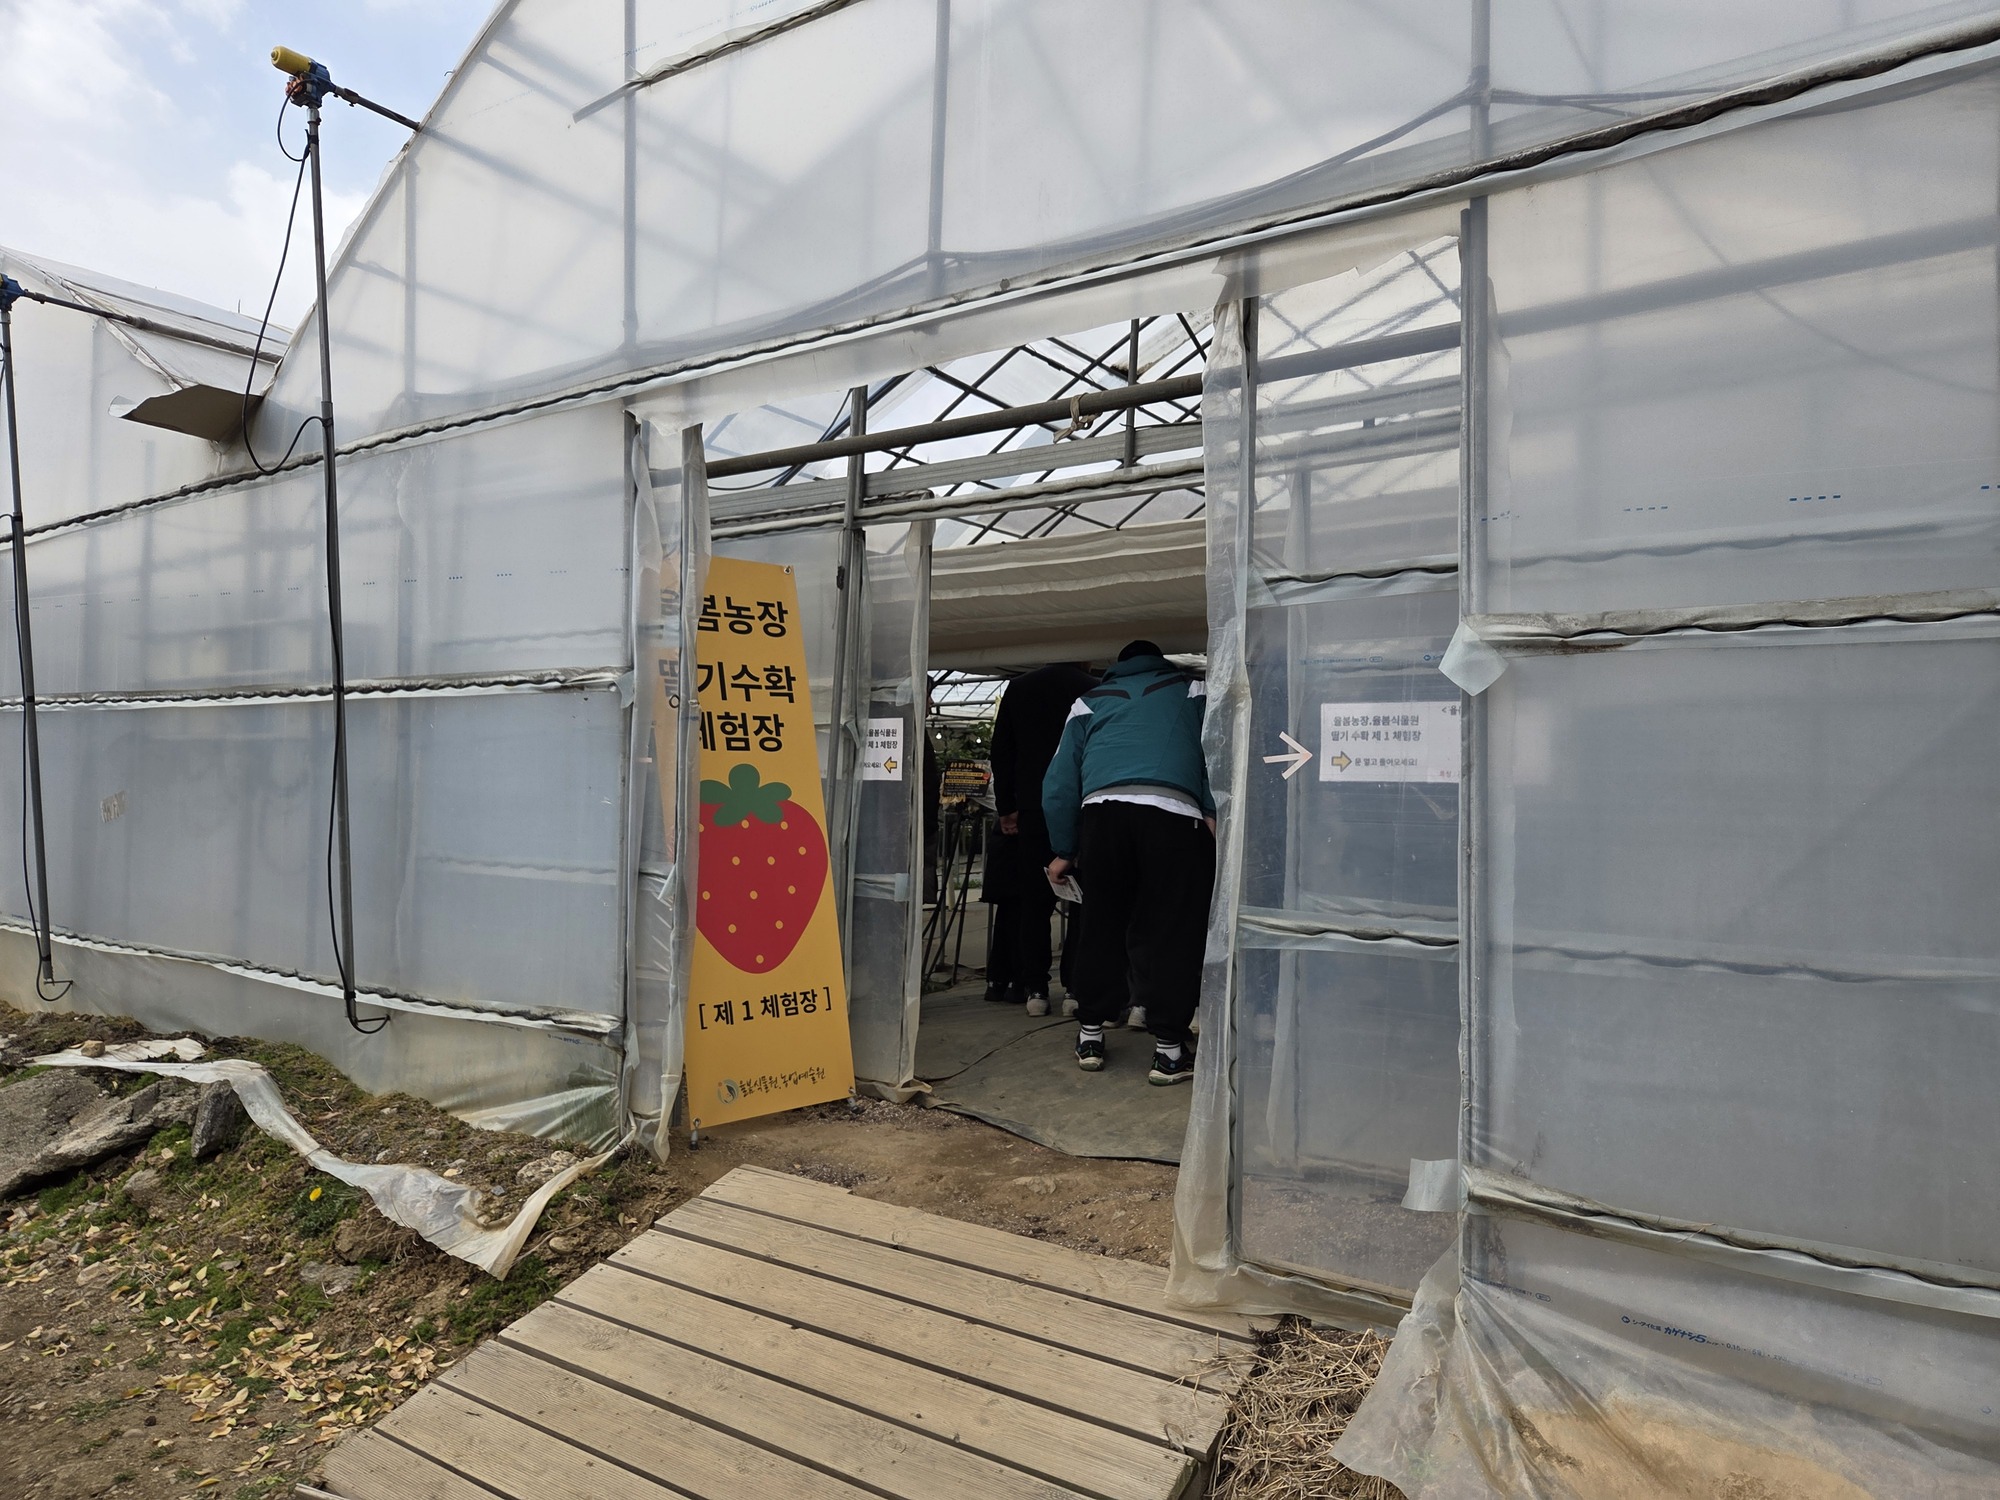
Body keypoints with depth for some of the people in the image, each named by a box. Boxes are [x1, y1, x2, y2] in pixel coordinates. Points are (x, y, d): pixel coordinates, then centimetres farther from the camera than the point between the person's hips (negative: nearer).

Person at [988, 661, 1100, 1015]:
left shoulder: (1018, 688, 9)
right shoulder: (1093, 690, -2)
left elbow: (1001, 752, 9)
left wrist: (1006, 808, 12)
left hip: (1033, 808, 2)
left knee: (1033, 899, 6)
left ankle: (1035, 988, 2)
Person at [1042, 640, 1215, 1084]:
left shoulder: (1089, 702, 28)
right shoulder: (1192, 692, 27)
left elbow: (1059, 783, 21)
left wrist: (1063, 850, 25)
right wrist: (1214, 813, 8)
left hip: (1101, 810, 2)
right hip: (1173, 813, -2)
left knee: (1102, 927, 14)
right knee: (1171, 931, 4)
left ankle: (1090, 1035, 21)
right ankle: (1169, 1049, 6)